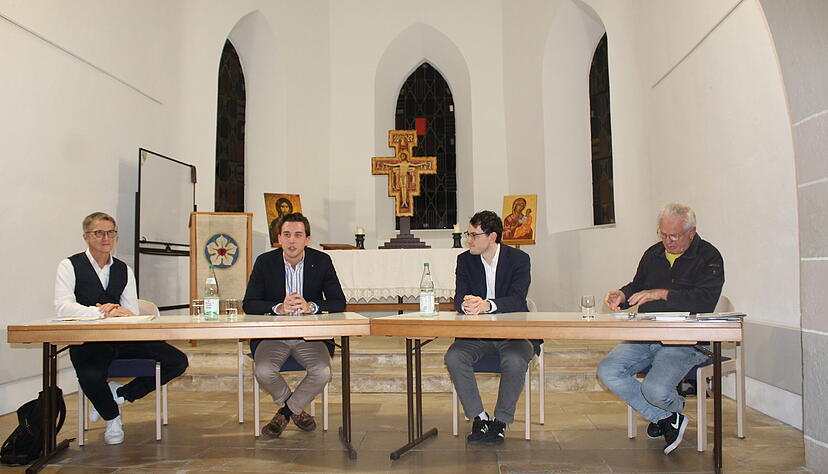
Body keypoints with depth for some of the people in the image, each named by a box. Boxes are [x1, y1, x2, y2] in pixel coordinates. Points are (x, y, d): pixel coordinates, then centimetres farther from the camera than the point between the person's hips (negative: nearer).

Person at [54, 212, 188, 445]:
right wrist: (102, 312, -28)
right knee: (91, 376, -37)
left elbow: (133, 312, 6)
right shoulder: (70, 266, 1)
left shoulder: (124, 270, 14)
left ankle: (119, 394, 5)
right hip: (87, 342, -4)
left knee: (177, 362, -10)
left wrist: (118, 310, -19)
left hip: (123, 339, 5)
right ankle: (112, 418, -2)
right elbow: (63, 307, -15)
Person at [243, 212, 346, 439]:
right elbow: (249, 304, -6)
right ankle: (296, 409, 5)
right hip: (272, 335, 0)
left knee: (323, 372, -27)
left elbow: (339, 303, -5)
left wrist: (310, 307, -25)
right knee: (263, 370, -28)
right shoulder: (265, 262, -2)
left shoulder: (322, 261, -1)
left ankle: (287, 410, 5)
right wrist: (279, 308, -26)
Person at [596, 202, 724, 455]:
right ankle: (666, 418, 1)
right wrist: (622, 294, 4)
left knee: (655, 390, -27)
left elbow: (705, 301, -17)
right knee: (607, 371, -15)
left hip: (684, 341, -6)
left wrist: (661, 294, -22)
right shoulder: (653, 254, 16)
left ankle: (674, 406, 15)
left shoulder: (709, 257, -3)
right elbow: (637, 286, 27)